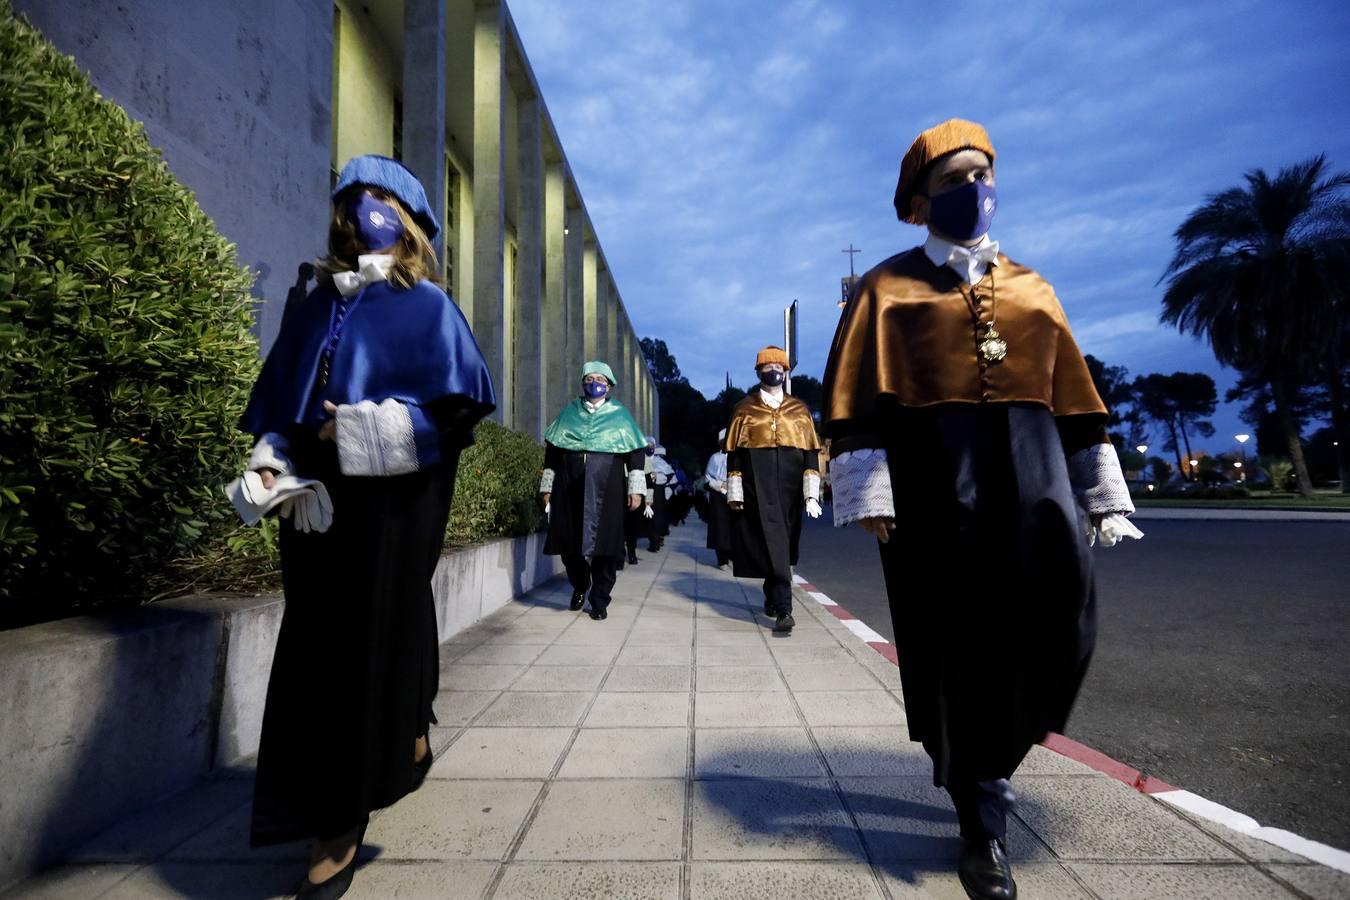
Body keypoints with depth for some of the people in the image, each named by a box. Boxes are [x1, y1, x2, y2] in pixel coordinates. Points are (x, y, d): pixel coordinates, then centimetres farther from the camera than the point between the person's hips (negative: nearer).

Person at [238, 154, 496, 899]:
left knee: (376, 637, 0)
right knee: (320, 647, 9)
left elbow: (458, 402, -8)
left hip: (391, 502, -5)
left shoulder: (426, 306, 2)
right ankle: (331, 809, 30)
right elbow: (281, 396, 16)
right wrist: (271, 457, -2)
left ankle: (343, 819, 17)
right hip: (318, 497, 5)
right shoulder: (318, 305, 16)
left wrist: (363, 430, -16)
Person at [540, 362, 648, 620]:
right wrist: (547, 485, 9)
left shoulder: (619, 414, 8)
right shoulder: (569, 412, 13)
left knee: (604, 543, -1)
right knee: (569, 541, 6)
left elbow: (634, 452, 5)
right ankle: (579, 586, 31)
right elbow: (551, 449, 14)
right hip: (569, 486, 2)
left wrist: (635, 489, -3)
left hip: (606, 488, -2)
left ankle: (600, 601, 12)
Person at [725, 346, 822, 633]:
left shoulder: (800, 410, 12)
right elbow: (734, 452, 4)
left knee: (784, 543, 8)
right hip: (758, 487, -3)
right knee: (772, 543, -11)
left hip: (789, 488, 3)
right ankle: (783, 608, -14)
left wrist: (812, 491, 0)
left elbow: (811, 451, 8)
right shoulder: (744, 409, 7)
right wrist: (735, 492, -3)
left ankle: (772, 599, 27)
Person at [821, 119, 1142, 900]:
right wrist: (869, 491, -12)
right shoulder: (889, 286, 7)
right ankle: (983, 820, 16)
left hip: (1030, 468, 4)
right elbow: (860, 397, -2)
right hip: (935, 476, -3)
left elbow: (1075, 395, 18)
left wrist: (1100, 492, 13)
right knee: (957, 644, 0)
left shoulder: (1031, 287, 19)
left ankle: (991, 753, 22)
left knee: (1060, 617, -8)